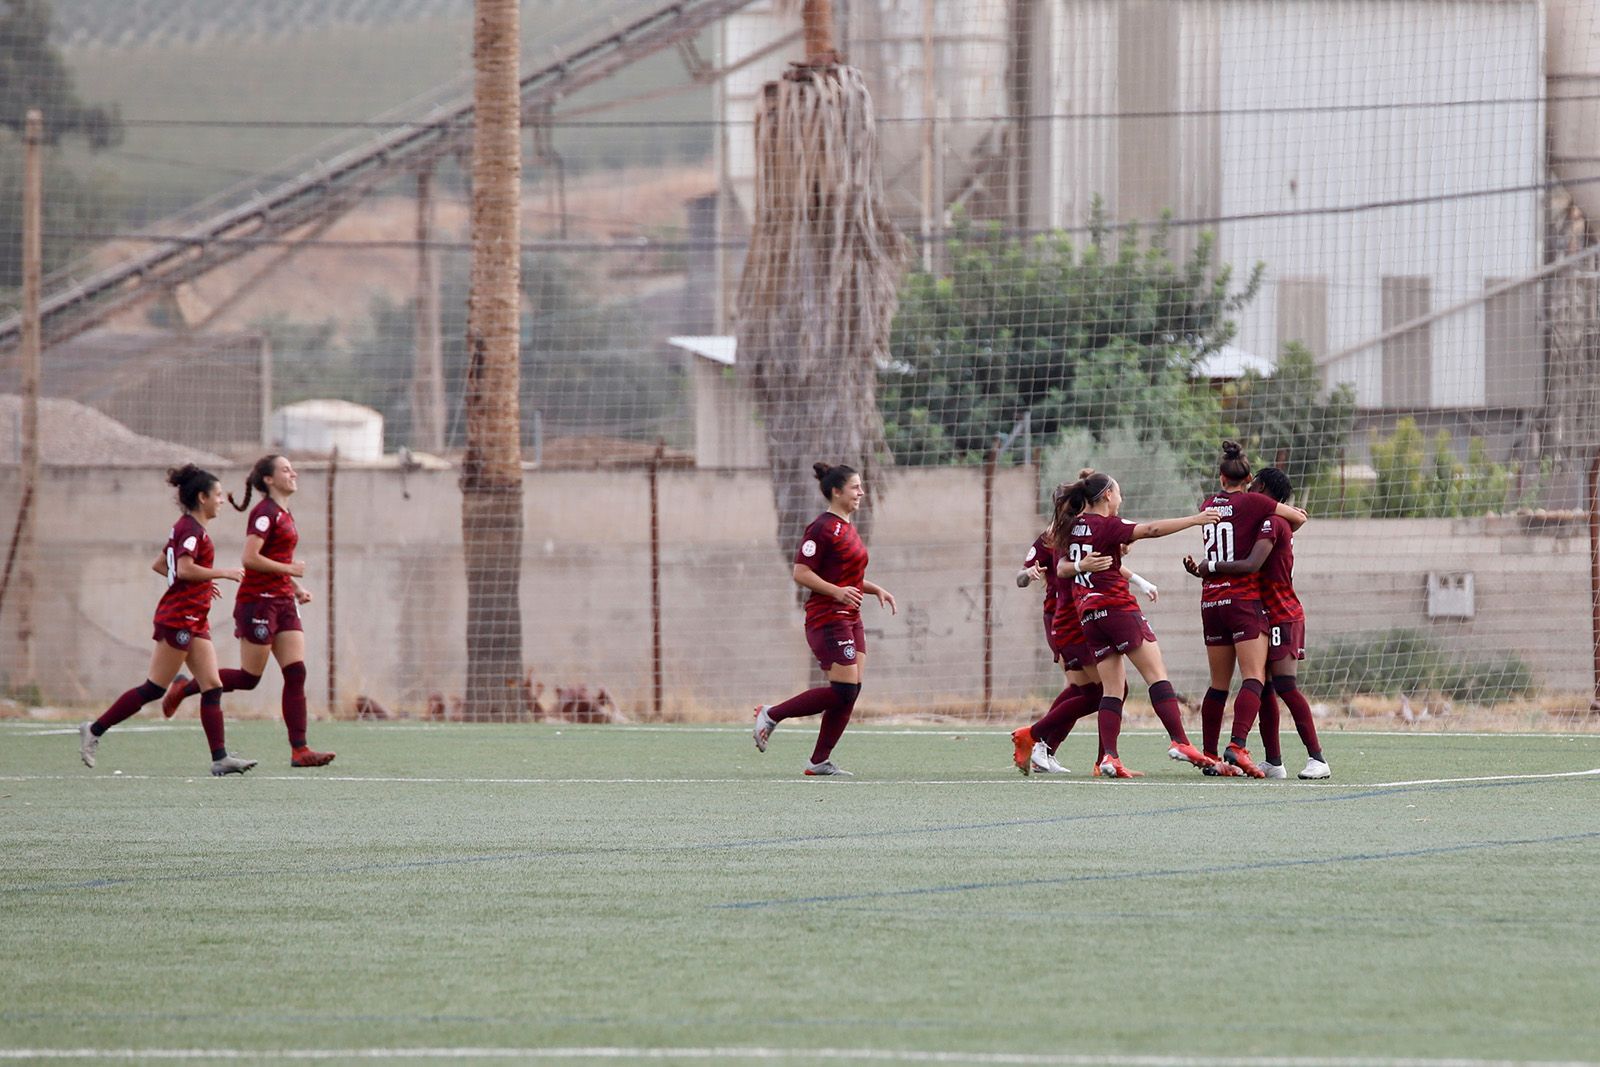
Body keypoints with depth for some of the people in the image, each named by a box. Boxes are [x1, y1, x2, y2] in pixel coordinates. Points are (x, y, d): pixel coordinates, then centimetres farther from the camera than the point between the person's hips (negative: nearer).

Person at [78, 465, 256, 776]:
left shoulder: (186, 527, 16)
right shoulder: (192, 529, -13)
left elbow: (160, 565, 23)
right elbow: (184, 569, -27)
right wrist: (221, 573, -19)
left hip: (194, 621, 10)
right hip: (179, 618, -10)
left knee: (213, 688, 1)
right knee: (153, 689, -5)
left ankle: (220, 757, -4)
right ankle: (94, 731, 3)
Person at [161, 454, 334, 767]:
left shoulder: (283, 514, 16)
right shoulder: (265, 513, -13)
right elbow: (250, 557, -22)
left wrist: (296, 587, 14)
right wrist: (290, 569, -16)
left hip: (283, 603, 9)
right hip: (258, 600, -9)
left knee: (296, 673, -2)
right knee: (249, 678, -1)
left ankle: (299, 750, -6)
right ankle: (184, 687, 18)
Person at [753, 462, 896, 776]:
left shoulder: (847, 527, 17)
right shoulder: (823, 528, -13)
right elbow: (801, 573, -17)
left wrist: (876, 589, 16)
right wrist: (837, 591, -26)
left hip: (850, 620, 10)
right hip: (827, 618, -10)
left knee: (850, 692, 3)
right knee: (844, 689, -13)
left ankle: (820, 761, 7)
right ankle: (771, 715, -1)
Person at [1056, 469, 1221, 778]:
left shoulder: (1070, 529, 15)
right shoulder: (1106, 525, -7)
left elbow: (1062, 567, 24)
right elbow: (1151, 529, -18)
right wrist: (1195, 520, -19)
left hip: (1088, 613, 7)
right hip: (1118, 607, -7)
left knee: (1113, 688, 5)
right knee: (1157, 674, -10)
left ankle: (1108, 757, -7)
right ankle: (1180, 742, -21)